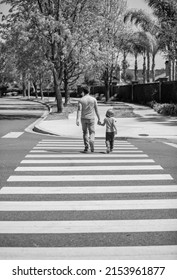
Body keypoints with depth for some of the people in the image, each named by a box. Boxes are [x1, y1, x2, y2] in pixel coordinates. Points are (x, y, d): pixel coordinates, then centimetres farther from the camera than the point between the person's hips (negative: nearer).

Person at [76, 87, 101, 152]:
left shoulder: (81, 100, -3)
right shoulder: (93, 99, 0)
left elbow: (79, 110, -14)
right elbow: (96, 110, 0)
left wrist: (77, 119, -20)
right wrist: (99, 119, 5)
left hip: (83, 118, 0)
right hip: (91, 118, 0)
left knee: (85, 132, 15)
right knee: (92, 133, 7)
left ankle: (86, 147, 12)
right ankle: (91, 142, -23)